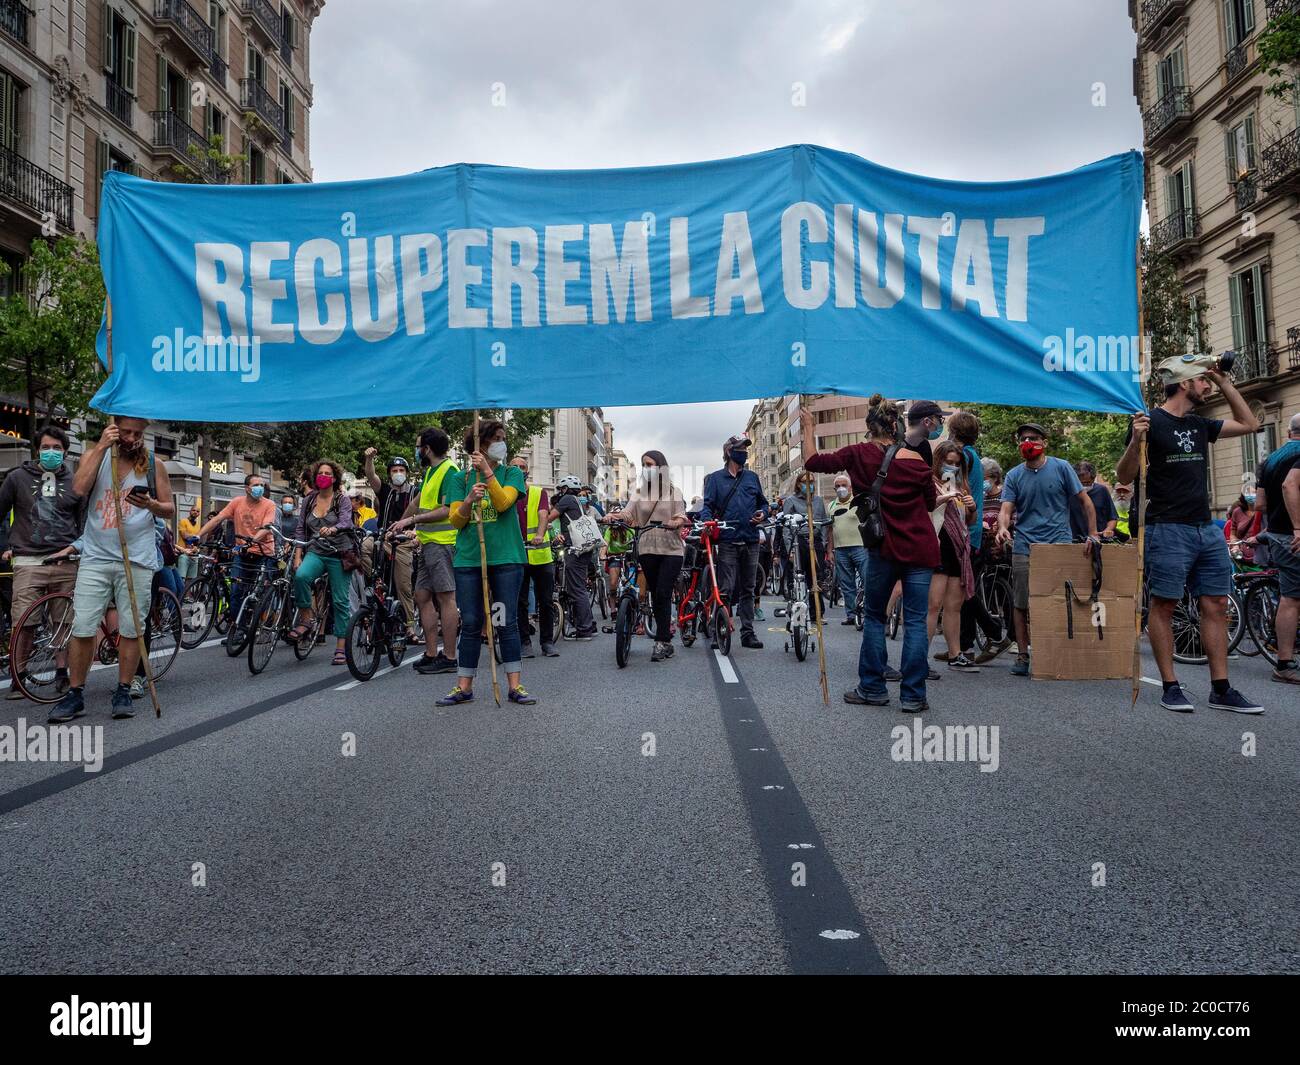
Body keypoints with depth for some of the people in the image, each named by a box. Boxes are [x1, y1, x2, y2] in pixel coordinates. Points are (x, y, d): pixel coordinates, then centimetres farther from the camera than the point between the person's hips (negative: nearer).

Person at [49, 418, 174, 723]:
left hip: (137, 559, 0)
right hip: (96, 557, 0)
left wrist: (150, 504, -12)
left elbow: (169, 511, 10)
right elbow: (79, 489, -13)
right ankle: (74, 695, 8)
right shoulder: (94, 455, 6)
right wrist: (102, 446, -12)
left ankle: (123, 693, 15)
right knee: (82, 629, -3)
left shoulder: (154, 465, 7)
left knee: (131, 629, 3)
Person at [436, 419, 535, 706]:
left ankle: (514, 686, 5)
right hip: (469, 558, 1)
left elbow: (503, 503, -10)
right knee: (470, 624, 3)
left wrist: (488, 472, -19)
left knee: (507, 622, 0)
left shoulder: (512, 473, 8)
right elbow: (456, 520, 1)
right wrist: (469, 500, -18)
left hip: (506, 557, -1)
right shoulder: (460, 478, 10)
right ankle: (464, 687, 12)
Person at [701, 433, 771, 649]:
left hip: (751, 541, 4)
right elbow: (707, 506, 1)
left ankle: (748, 632, 14)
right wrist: (708, 520, -20)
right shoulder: (715, 478, 6)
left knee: (747, 589, 9)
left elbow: (763, 503, 22)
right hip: (727, 541, -3)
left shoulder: (752, 477, 15)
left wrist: (763, 514, 0)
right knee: (725, 589, -9)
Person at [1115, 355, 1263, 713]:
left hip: (1207, 529, 8)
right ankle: (1170, 687, 3)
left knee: (1216, 606, 5)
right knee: (1163, 605, -3)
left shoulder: (1200, 425, 15)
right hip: (1168, 529, -7)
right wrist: (1136, 441, -27)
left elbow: (1249, 424, 24)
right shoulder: (1151, 421, -6)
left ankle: (1221, 690, 10)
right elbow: (1124, 476, -8)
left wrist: (1225, 382, 17)